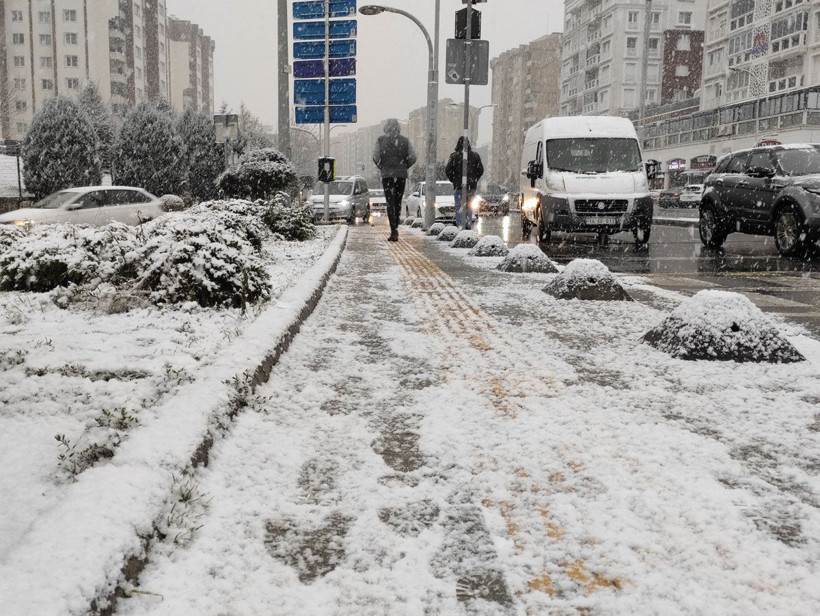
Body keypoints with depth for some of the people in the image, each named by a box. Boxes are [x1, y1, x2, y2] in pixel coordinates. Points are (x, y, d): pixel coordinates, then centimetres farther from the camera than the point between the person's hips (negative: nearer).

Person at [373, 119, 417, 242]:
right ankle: (395, 229, 19)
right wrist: (403, 167, 11)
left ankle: (394, 231, -14)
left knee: (390, 203, -2)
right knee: (398, 202, 14)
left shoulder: (381, 140, -1)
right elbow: (413, 158, -2)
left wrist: (382, 167, 8)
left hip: (387, 175, -2)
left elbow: (376, 157, -8)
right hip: (401, 175, 2)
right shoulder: (405, 140, 4)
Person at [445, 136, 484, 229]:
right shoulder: (475, 156, 1)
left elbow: (448, 170, -6)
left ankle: (459, 225, -4)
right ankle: (468, 225, 9)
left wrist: (453, 180, 8)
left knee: (459, 206, 2)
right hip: (472, 186, 2)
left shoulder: (454, 156, -6)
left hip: (458, 185, -2)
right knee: (469, 206, 10)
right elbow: (481, 170, 4)